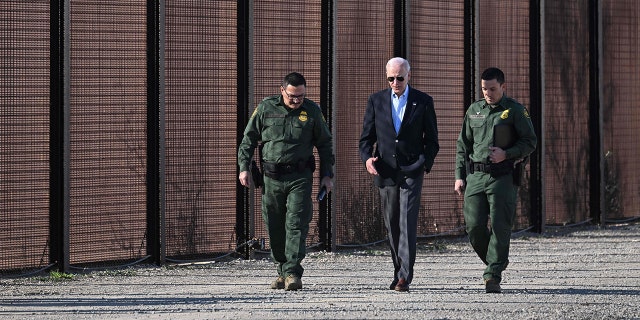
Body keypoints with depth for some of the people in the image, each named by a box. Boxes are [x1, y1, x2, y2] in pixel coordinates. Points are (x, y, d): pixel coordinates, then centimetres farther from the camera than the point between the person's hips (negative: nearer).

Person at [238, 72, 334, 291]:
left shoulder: (312, 111, 4)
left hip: (300, 177, -1)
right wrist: (244, 168, 1)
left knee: (296, 224, -12)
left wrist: (327, 175, 7)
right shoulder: (265, 108, 3)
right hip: (272, 178, 2)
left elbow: (325, 144, 13)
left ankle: (293, 273, -15)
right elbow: (248, 139, 10)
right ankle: (282, 271, 19)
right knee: (274, 227, 6)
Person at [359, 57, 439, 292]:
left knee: (408, 223, -13)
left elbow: (431, 139, 8)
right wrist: (366, 157, -10)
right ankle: (399, 271, 20)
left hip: (411, 171, -3)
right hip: (385, 172, 3)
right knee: (392, 225, 8)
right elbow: (366, 136, 9)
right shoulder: (376, 101, 8)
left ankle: (405, 277, -18)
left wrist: (425, 164, -7)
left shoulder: (423, 102, 4)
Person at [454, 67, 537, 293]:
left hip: (503, 177, -4)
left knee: (500, 227, -8)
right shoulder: (473, 111, 15)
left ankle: (493, 276, -6)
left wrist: (506, 154, -15)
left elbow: (530, 141, 1)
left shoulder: (515, 111, 2)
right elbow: (462, 145, 18)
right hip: (476, 176, 4)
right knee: (474, 226, -2)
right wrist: (460, 176, 10)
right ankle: (496, 262, 21)